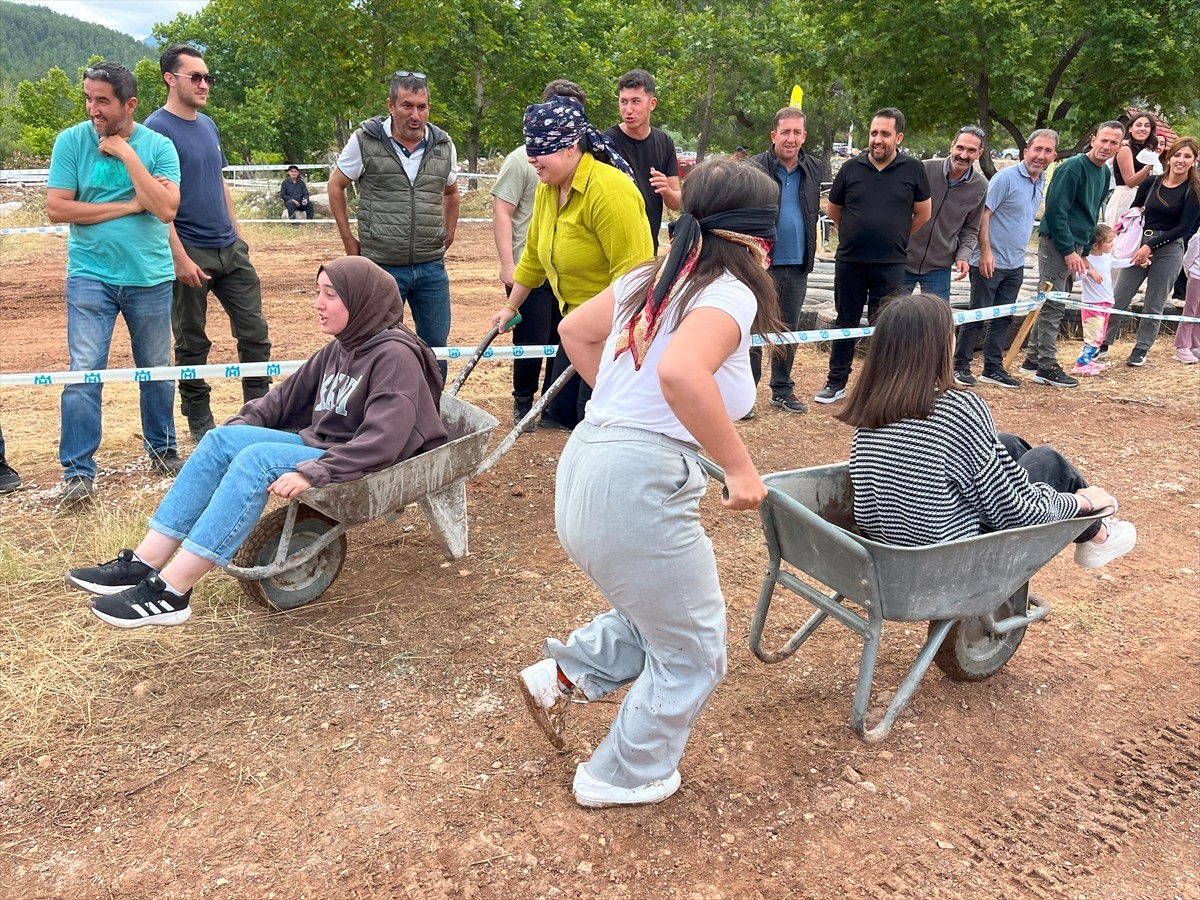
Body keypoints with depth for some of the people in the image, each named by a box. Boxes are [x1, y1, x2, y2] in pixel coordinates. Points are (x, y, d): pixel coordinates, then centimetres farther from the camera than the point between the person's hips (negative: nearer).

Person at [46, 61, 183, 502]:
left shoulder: (158, 146, -2)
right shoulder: (71, 141, -2)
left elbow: (166, 210, -14)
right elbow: (56, 208, -9)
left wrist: (127, 154, -15)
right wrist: (129, 205, -12)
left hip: (150, 278, 1)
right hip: (90, 277, -1)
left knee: (157, 370, 11)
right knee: (84, 374, -6)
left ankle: (163, 450, 29)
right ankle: (78, 470, 1)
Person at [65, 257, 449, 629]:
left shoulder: (395, 355, -15)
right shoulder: (339, 349, 12)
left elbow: (383, 440, -26)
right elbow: (288, 397, 14)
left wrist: (314, 473, -32)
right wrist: (240, 426, -1)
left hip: (358, 470, -8)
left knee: (257, 459, -28)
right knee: (222, 438, -8)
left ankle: (170, 592, -27)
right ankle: (144, 564, -11)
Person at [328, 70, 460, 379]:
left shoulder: (443, 145, 4)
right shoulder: (365, 141, -6)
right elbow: (336, 186, 6)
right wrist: (349, 240, 4)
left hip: (432, 267, 3)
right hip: (381, 266, -3)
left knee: (436, 345, 10)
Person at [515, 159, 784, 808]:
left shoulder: (650, 280, 12)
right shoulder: (731, 295, -12)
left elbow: (574, 329, 26)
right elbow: (681, 373, -33)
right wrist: (739, 464, -23)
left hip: (587, 463, 9)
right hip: (640, 483, -8)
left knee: (661, 615, 29)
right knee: (693, 653, 15)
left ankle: (560, 677, 26)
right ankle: (621, 778, 30)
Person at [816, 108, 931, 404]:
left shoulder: (913, 170, -2)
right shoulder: (851, 168, 0)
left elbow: (923, 214, 9)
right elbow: (833, 209, 14)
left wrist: (897, 239, 12)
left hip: (890, 265, -1)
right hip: (849, 262, 1)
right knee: (845, 323, 10)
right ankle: (836, 382, 20)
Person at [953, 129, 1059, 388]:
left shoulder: (1041, 183, 10)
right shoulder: (1006, 177, -14)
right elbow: (983, 215, -17)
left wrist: (1019, 253, 16)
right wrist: (986, 252, -21)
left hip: (1015, 265, 7)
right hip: (990, 262, -7)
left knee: (1003, 318, 10)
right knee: (977, 315, -1)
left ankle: (993, 369, 18)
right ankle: (960, 365, 10)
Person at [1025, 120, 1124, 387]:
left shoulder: (1105, 173, 14)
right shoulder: (1072, 168, -13)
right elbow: (1056, 211, -17)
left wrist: (1084, 250, 16)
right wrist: (1069, 251, -18)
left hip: (1073, 245, 9)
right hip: (1056, 244, -9)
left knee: (1053, 305, 12)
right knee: (1053, 306, -6)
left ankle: (1034, 359, 19)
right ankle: (1047, 366, -2)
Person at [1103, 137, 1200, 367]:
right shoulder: (1151, 183, 2)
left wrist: (1151, 246, -14)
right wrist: (1137, 246, -5)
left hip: (1168, 250, -2)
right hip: (1140, 245, 2)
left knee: (1153, 305, 6)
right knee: (1118, 298, 1)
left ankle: (1141, 350, 17)